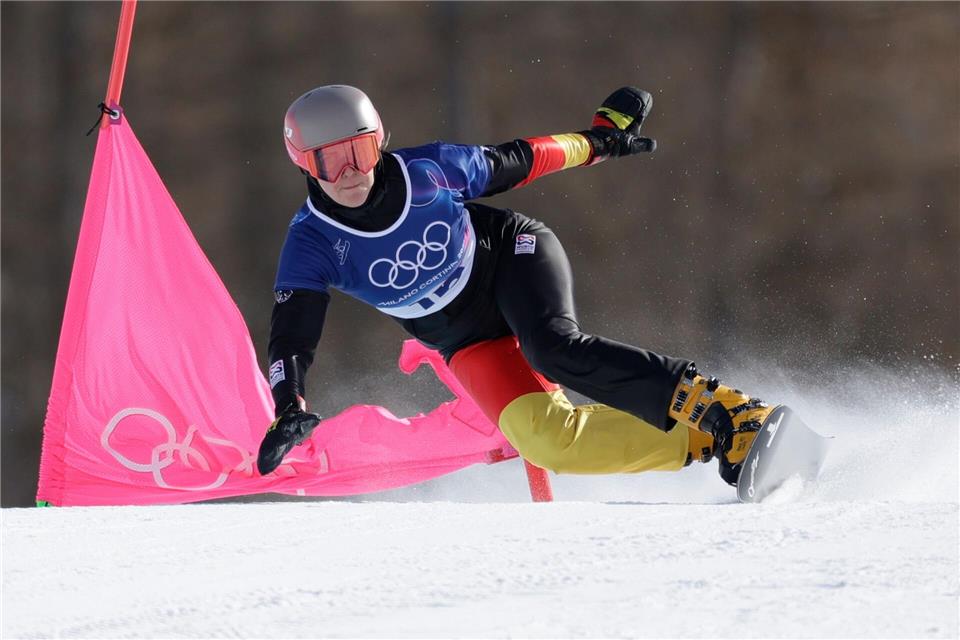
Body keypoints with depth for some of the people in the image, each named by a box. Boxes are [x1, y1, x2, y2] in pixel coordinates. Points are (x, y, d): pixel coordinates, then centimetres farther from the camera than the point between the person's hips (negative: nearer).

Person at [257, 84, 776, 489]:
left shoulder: (423, 170, -18)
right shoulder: (312, 243, -17)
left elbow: (510, 164, -1)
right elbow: (290, 339, -18)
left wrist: (598, 140, 10)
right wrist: (287, 412, -35)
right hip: (470, 344, 2)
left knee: (554, 348, -35)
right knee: (544, 438, -22)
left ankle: (723, 409, -38)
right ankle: (696, 443, -22)